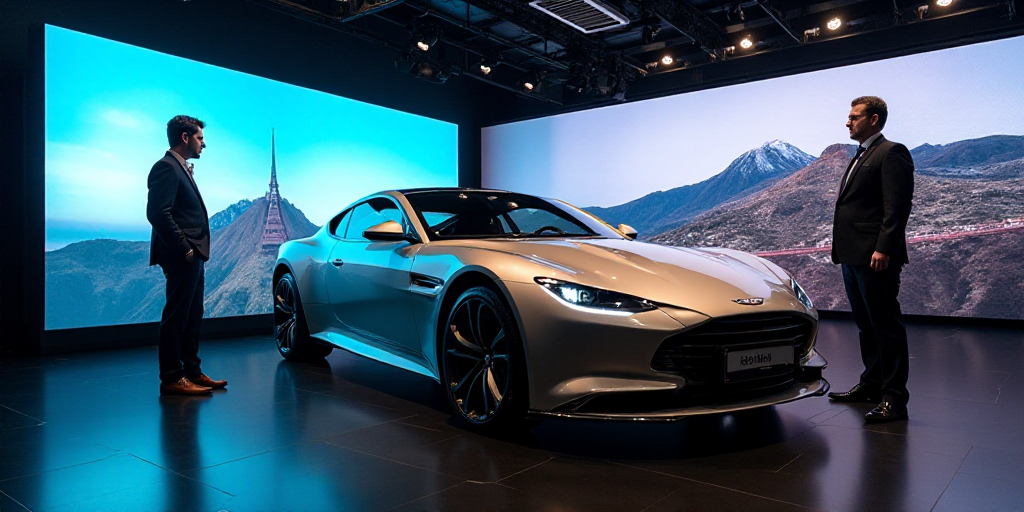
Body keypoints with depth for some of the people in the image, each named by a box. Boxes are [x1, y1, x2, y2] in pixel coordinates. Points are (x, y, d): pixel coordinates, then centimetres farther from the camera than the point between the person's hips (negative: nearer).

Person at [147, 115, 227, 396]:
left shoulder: (182, 168, 21)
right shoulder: (166, 167, -10)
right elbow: (158, 213, -20)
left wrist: (195, 250, 14)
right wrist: (184, 249, -19)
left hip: (192, 257, 10)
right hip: (181, 257, -10)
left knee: (192, 317, 14)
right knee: (176, 317, -4)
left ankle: (191, 371, 22)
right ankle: (172, 378, 2)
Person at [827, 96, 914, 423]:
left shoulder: (891, 153, -7)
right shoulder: (860, 158, 22)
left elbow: (897, 206, -16)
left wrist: (883, 249, -23)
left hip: (875, 258, -10)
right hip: (853, 257, 10)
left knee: (886, 327, -4)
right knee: (866, 325, 16)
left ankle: (894, 399, 2)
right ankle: (871, 385, 27)